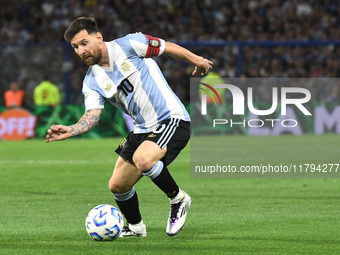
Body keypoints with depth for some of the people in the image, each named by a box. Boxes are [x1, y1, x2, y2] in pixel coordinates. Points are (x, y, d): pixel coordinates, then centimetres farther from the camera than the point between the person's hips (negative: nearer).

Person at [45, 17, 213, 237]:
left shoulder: (128, 45, -11)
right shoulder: (92, 82, 3)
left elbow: (168, 47, -1)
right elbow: (92, 115, -9)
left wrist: (197, 61, 4)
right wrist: (70, 130, -28)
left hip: (172, 119, -7)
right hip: (143, 129, 7)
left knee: (143, 159, -34)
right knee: (117, 186, 7)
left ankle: (178, 199, -9)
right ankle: (136, 228, 35)